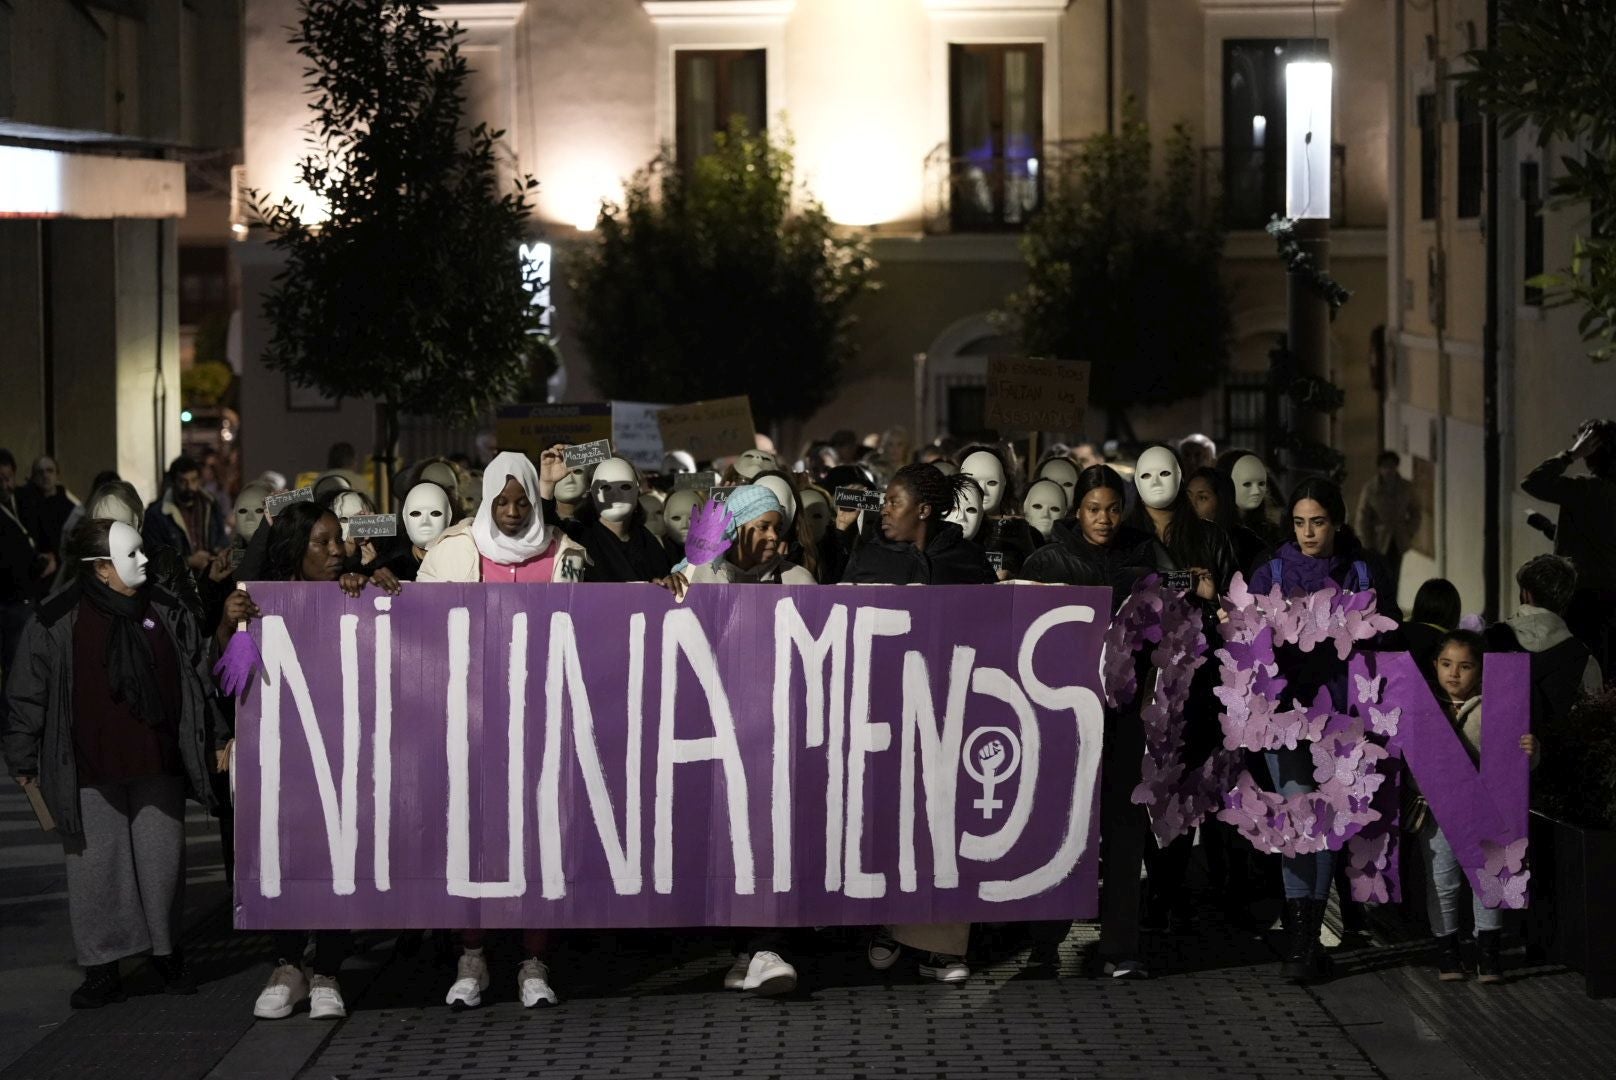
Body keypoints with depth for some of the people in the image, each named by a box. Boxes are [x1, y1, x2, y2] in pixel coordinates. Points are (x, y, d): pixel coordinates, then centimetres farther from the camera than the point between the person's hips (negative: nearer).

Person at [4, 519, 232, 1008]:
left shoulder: (166, 612, 6)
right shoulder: (57, 622, -5)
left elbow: (199, 678, 15)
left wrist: (216, 738, 16)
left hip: (157, 764, 3)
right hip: (89, 772, -3)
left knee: (163, 859, 8)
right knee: (96, 865, 0)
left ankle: (168, 954, 25)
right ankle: (102, 971, 8)